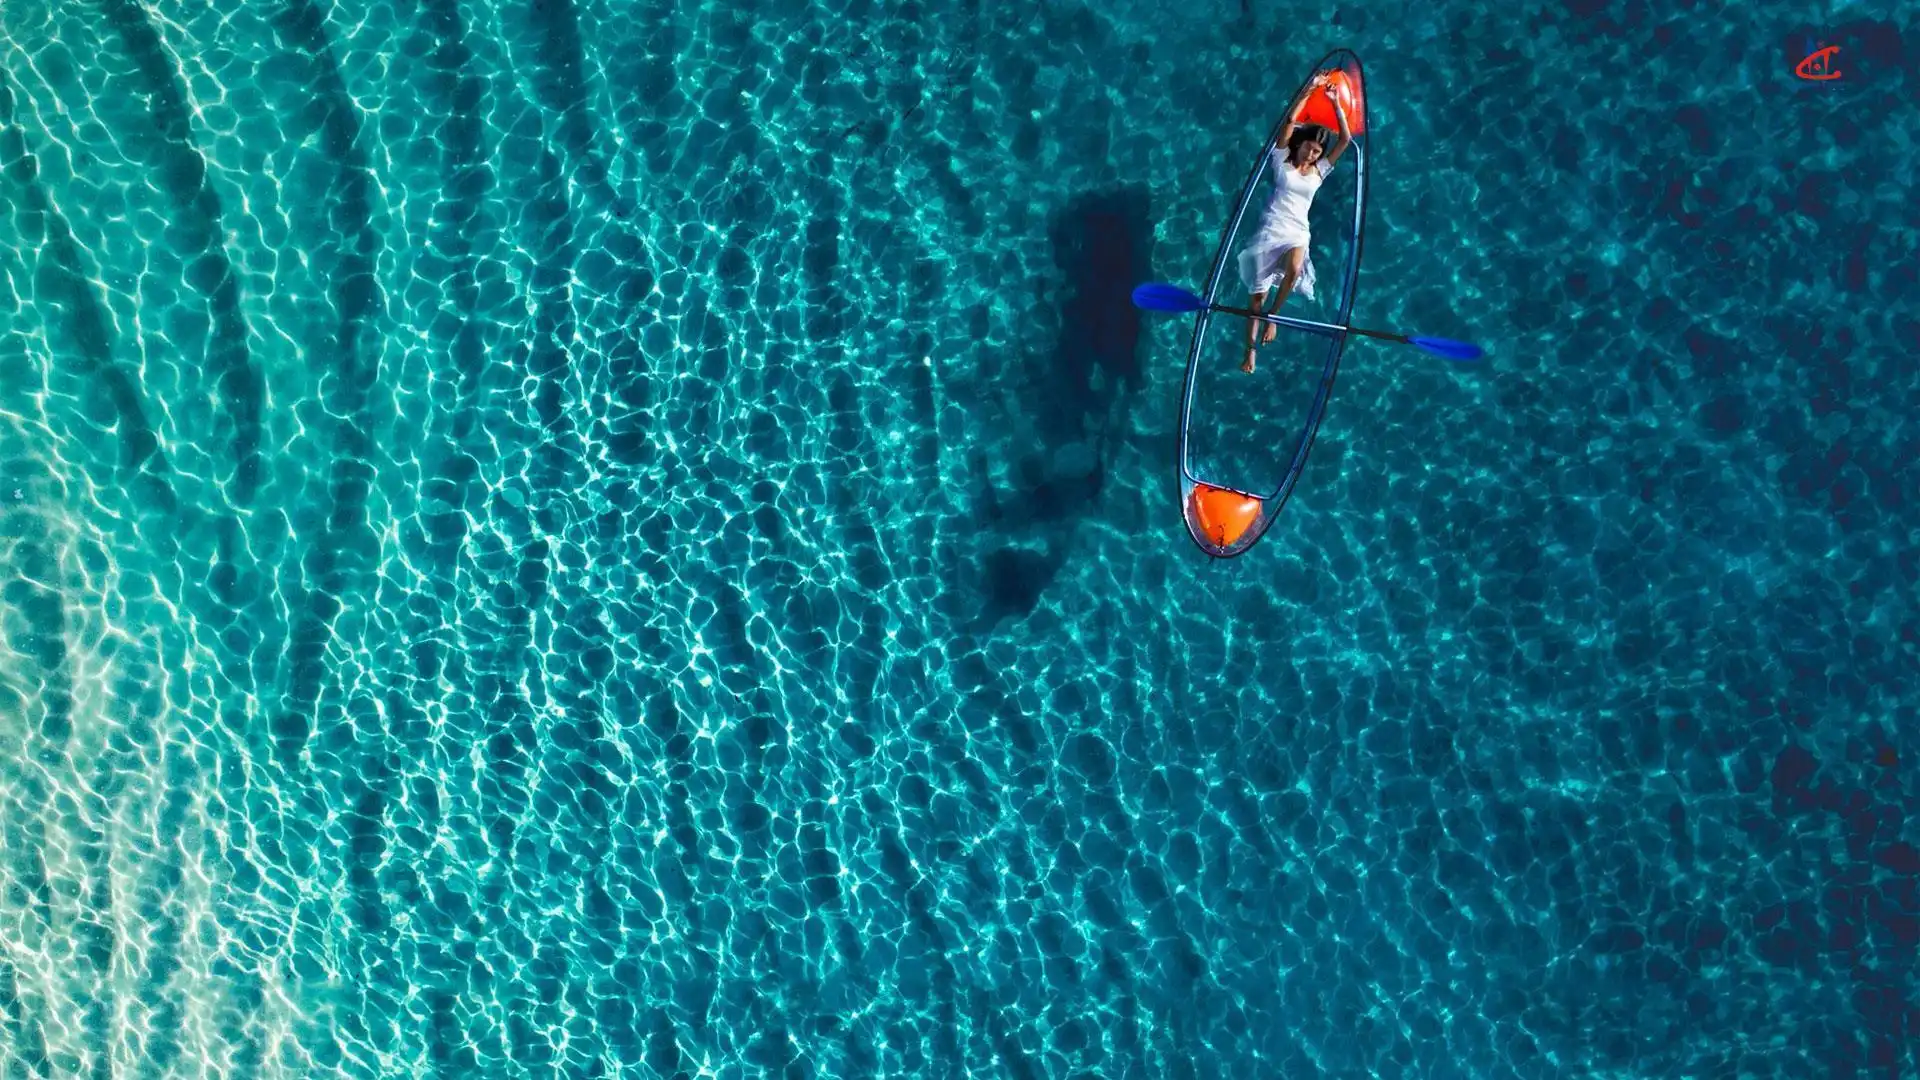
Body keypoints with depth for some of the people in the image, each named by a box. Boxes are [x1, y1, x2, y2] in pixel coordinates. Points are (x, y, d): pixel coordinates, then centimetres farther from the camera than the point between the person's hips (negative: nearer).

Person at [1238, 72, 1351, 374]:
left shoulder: (1320, 169, 10)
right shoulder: (1283, 161, 3)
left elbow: (1346, 138, 3)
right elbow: (1290, 121, -7)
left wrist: (1336, 104, -2)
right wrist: (1308, 90, -12)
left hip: (1297, 233, 2)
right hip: (1270, 229, -1)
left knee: (1294, 269, -33)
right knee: (1257, 295, -3)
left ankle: (1273, 315, -9)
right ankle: (1251, 351, 6)